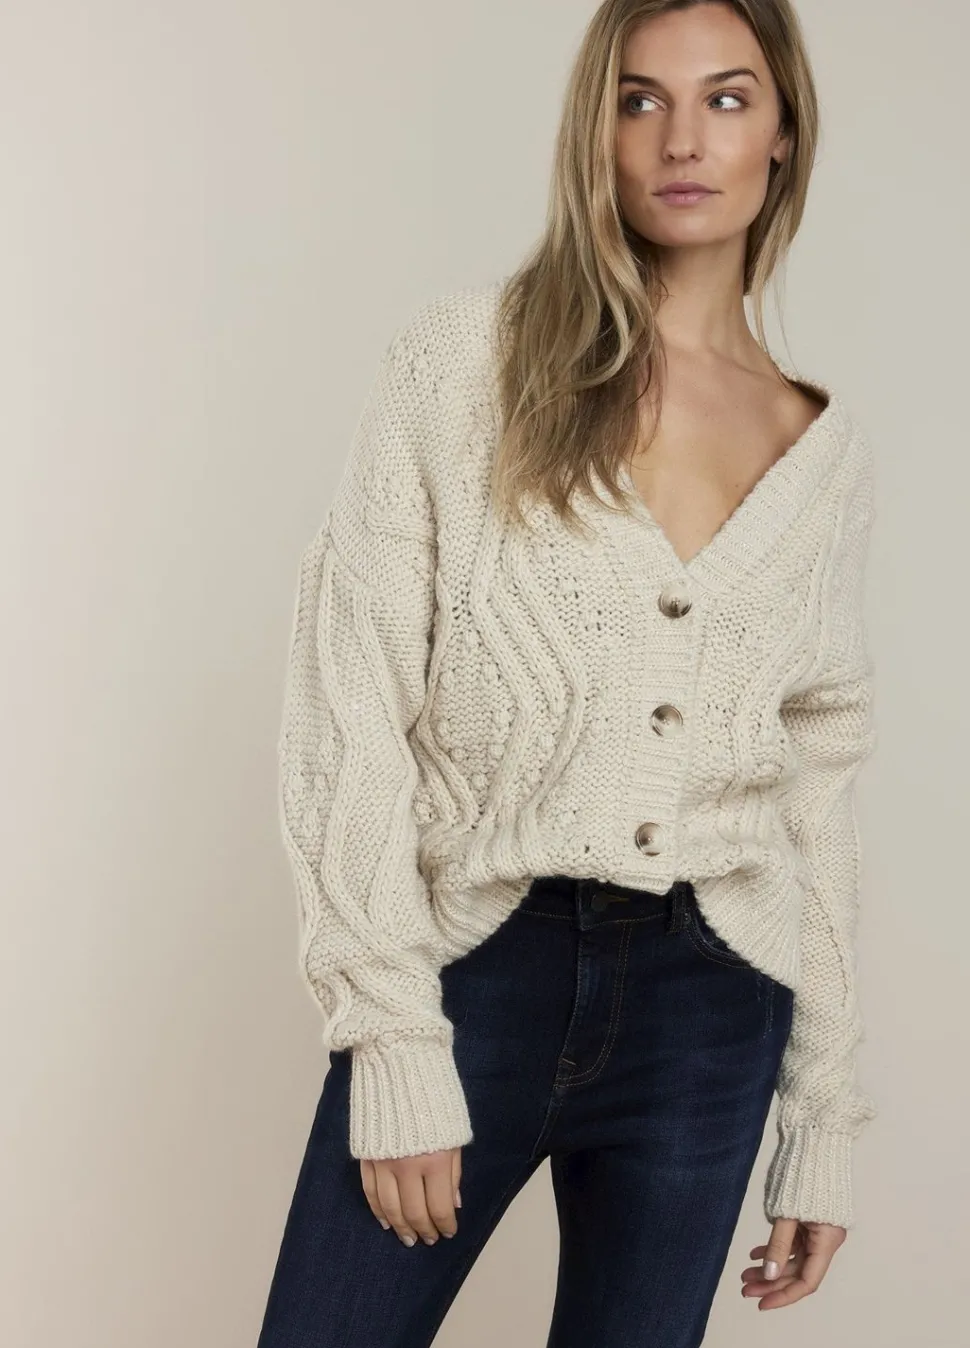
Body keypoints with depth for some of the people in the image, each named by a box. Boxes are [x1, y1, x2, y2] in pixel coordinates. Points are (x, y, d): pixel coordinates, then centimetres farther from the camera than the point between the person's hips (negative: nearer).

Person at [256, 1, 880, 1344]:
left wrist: (827, 1121, 10)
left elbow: (819, 793, 11)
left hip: (710, 1014, 3)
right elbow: (350, 705, -6)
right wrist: (394, 1042, -12)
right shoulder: (462, 358, -2)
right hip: (477, 967, -2)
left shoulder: (827, 450, 7)